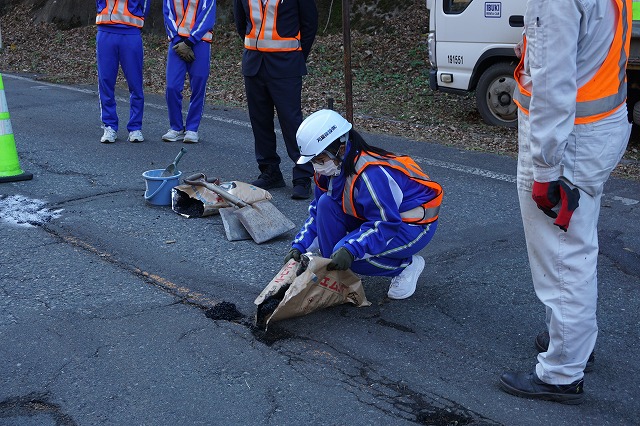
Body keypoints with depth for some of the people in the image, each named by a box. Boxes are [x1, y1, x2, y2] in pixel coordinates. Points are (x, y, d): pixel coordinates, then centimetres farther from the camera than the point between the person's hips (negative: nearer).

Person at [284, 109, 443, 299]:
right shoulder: (332, 167, -5)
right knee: (327, 204, -11)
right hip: (378, 217, 9)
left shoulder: (371, 173, -33)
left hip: (415, 225, -9)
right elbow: (317, 211, 4)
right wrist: (299, 246, -7)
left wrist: (350, 250, -40)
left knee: (349, 253, -27)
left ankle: (407, 265, -3)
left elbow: (386, 225, -32)